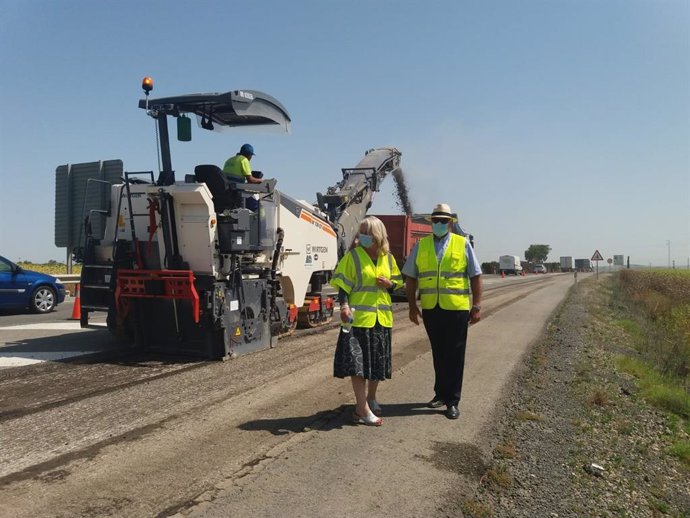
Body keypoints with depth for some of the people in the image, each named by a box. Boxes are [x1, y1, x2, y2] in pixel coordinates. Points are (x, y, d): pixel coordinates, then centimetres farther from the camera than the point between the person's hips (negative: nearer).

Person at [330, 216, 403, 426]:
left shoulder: (388, 258, 7)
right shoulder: (353, 256, -5)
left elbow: (398, 281, 18)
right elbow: (343, 284, -8)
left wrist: (389, 284, -4)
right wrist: (344, 305, -22)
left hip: (382, 318, 5)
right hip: (359, 317, -5)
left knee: (377, 361, 16)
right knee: (358, 361, -7)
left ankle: (371, 398, 36)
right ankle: (362, 409, 0)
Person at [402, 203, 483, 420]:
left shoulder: (463, 244, 3)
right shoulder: (420, 245, 7)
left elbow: (475, 277, 2)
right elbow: (411, 277, 8)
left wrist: (477, 305, -3)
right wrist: (412, 305, 3)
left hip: (456, 308, -2)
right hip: (430, 309, 2)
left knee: (454, 355, 4)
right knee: (438, 353, 13)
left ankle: (452, 401, 12)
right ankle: (441, 393, 28)